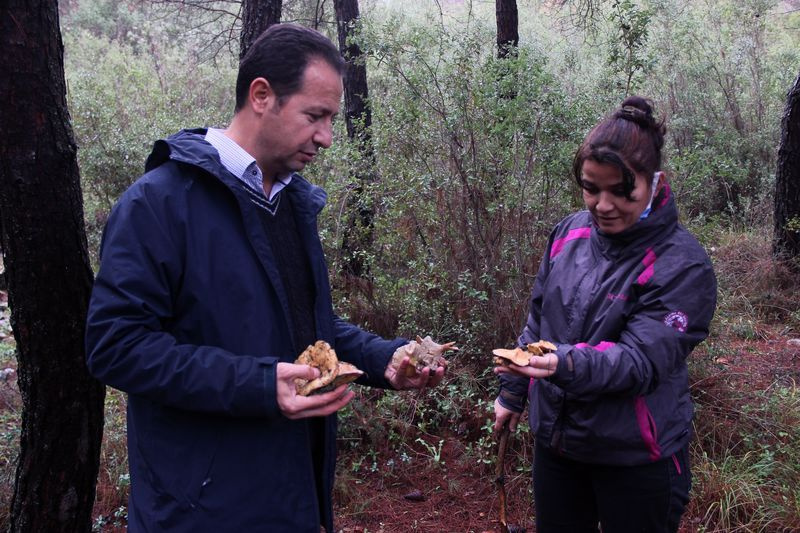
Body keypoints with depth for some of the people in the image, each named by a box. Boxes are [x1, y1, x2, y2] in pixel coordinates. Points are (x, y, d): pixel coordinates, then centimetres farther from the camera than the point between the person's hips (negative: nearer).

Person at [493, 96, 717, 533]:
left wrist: (567, 365, -43)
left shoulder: (683, 266, -17)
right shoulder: (569, 234, -1)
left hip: (636, 458, -5)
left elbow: (640, 360, -25)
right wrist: (512, 392, 16)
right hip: (554, 439, 5)